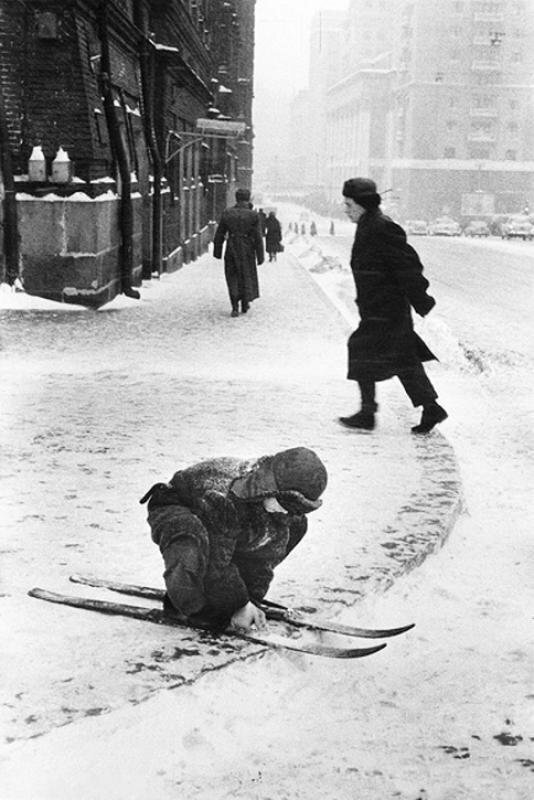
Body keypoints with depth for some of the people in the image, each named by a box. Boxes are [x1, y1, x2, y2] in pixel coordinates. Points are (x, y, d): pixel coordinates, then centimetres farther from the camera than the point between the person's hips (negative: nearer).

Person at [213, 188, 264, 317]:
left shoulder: (227, 214, -3)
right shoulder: (253, 215, -8)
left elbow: (219, 235, 0)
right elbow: (258, 238, -8)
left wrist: (217, 252, 10)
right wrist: (260, 256, -2)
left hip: (231, 250, 1)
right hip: (247, 250, 0)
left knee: (232, 278, 10)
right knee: (247, 276, 19)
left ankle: (235, 307, 0)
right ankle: (245, 304, 27)